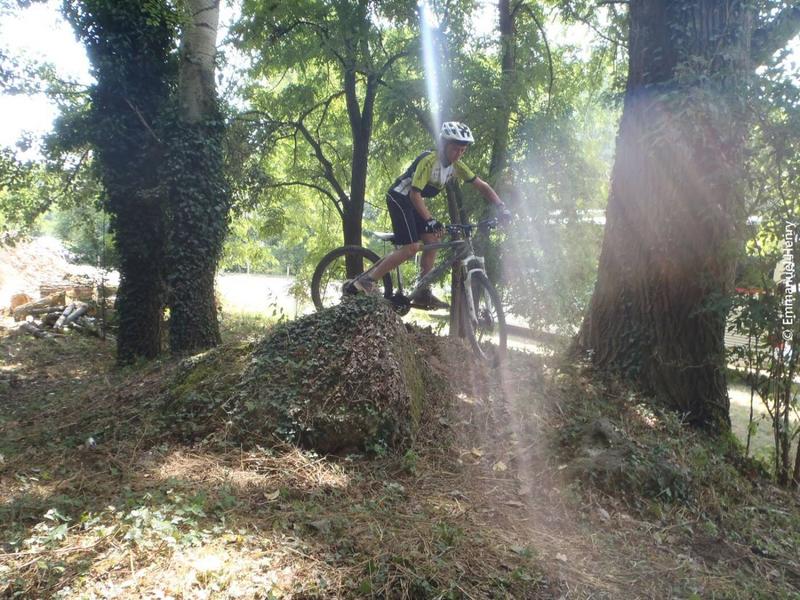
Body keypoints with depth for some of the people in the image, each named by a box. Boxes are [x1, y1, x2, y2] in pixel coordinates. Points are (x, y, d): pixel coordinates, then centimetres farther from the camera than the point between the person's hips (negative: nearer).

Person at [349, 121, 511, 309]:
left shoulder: (456, 165, -2)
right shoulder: (429, 160, -25)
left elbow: (482, 186, 0)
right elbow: (415, 194, -29)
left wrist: (501, 207, -13)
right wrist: (431, 221, -38)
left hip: (414, 202, 8)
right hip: (399, 197, -8)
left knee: (432, 241, -2)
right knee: (411, 248, -18)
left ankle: (423, 293, 4)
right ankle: (365, 281, -16)